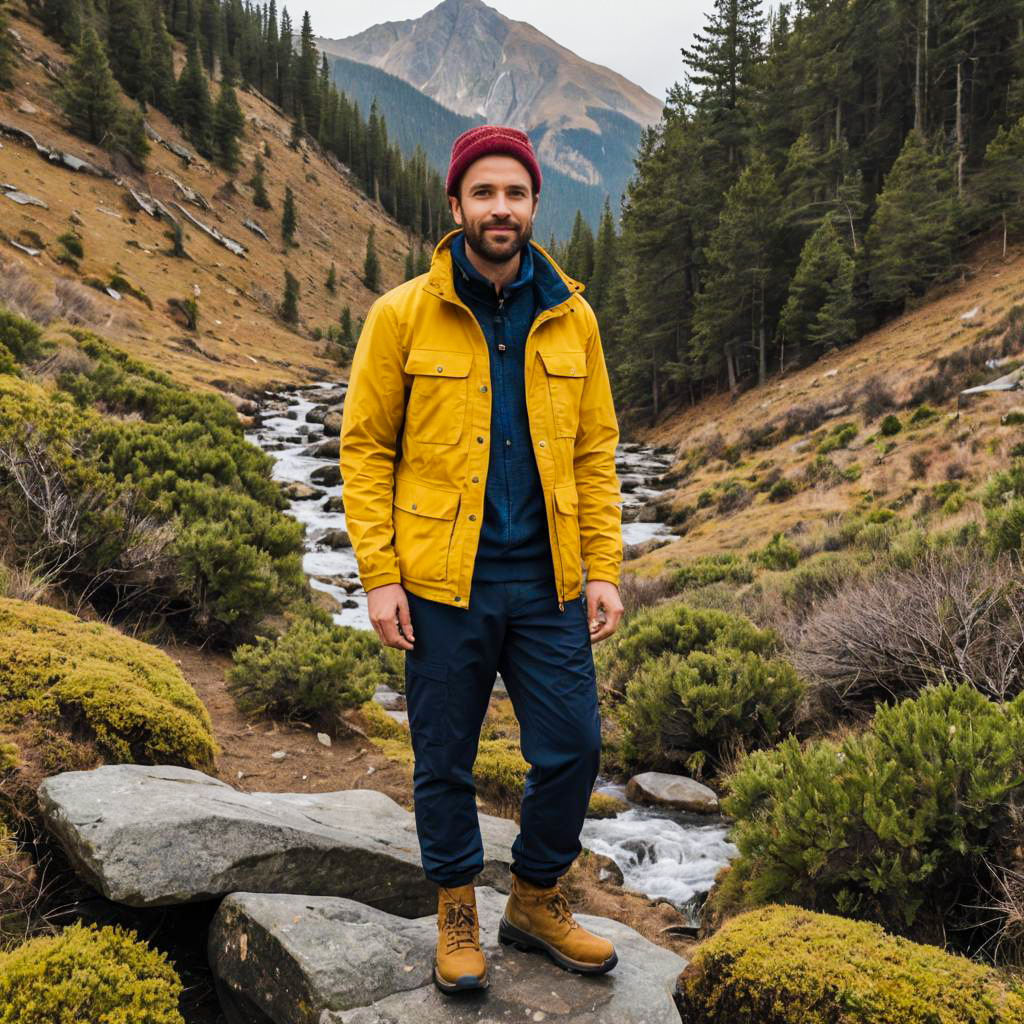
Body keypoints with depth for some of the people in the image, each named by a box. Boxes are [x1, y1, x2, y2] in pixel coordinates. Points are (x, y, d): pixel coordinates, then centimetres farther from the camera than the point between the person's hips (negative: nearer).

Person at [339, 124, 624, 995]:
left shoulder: (571, 317, 6)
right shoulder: (403, 315, -3)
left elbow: (594, 454, 9)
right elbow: (366, 450, -2)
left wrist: (604, 570, 2)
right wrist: (379, 576, -8)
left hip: (547, 581, 3)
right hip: (443, 583, -2)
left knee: (573, 747, 7)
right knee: (445, 760, 10)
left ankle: (536, 899, 31)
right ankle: (458, 915, 32)